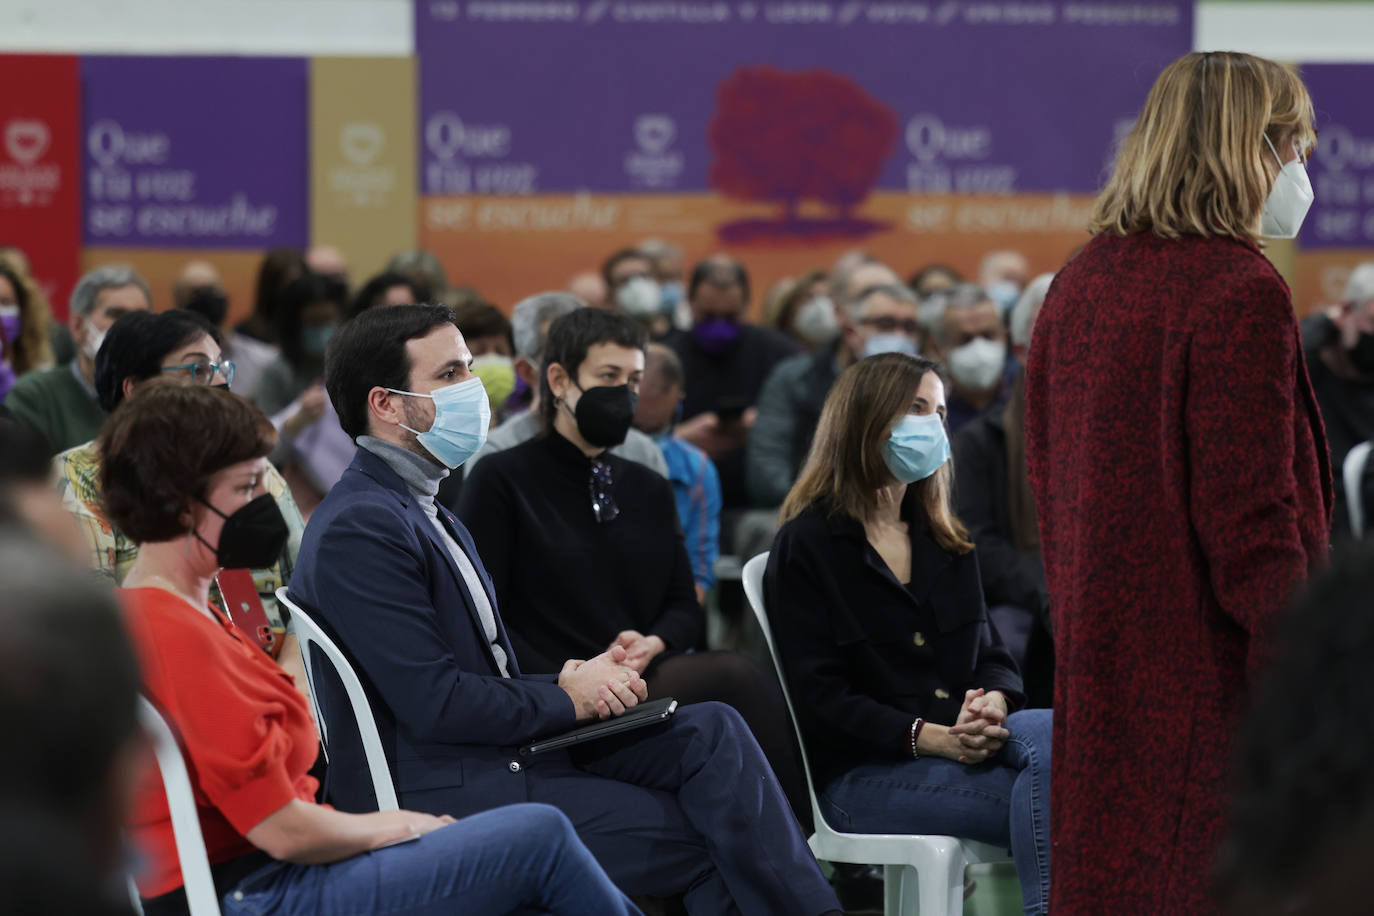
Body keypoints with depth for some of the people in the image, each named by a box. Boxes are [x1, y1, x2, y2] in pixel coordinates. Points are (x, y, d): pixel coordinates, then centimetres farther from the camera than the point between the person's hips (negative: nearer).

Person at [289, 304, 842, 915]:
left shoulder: (429, 515, 19)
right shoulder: (358, 529, -14)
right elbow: (434, 701, -21)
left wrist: (567, 681, -1)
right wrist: (567, 698, -9)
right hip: (444, 796, -9)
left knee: (712, 731, -7)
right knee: (707, 835, -13)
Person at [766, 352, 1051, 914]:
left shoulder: (945, 541, 24)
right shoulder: (806, 546, 2)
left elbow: (992, 654, 18)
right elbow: (820, 698, -7)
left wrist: (994, 703, -9)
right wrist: (931, 738, -20)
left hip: (963, 743, 6)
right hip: (861, 773, -6)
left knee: (1050, 733, -31)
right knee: (1051, 793, -31)